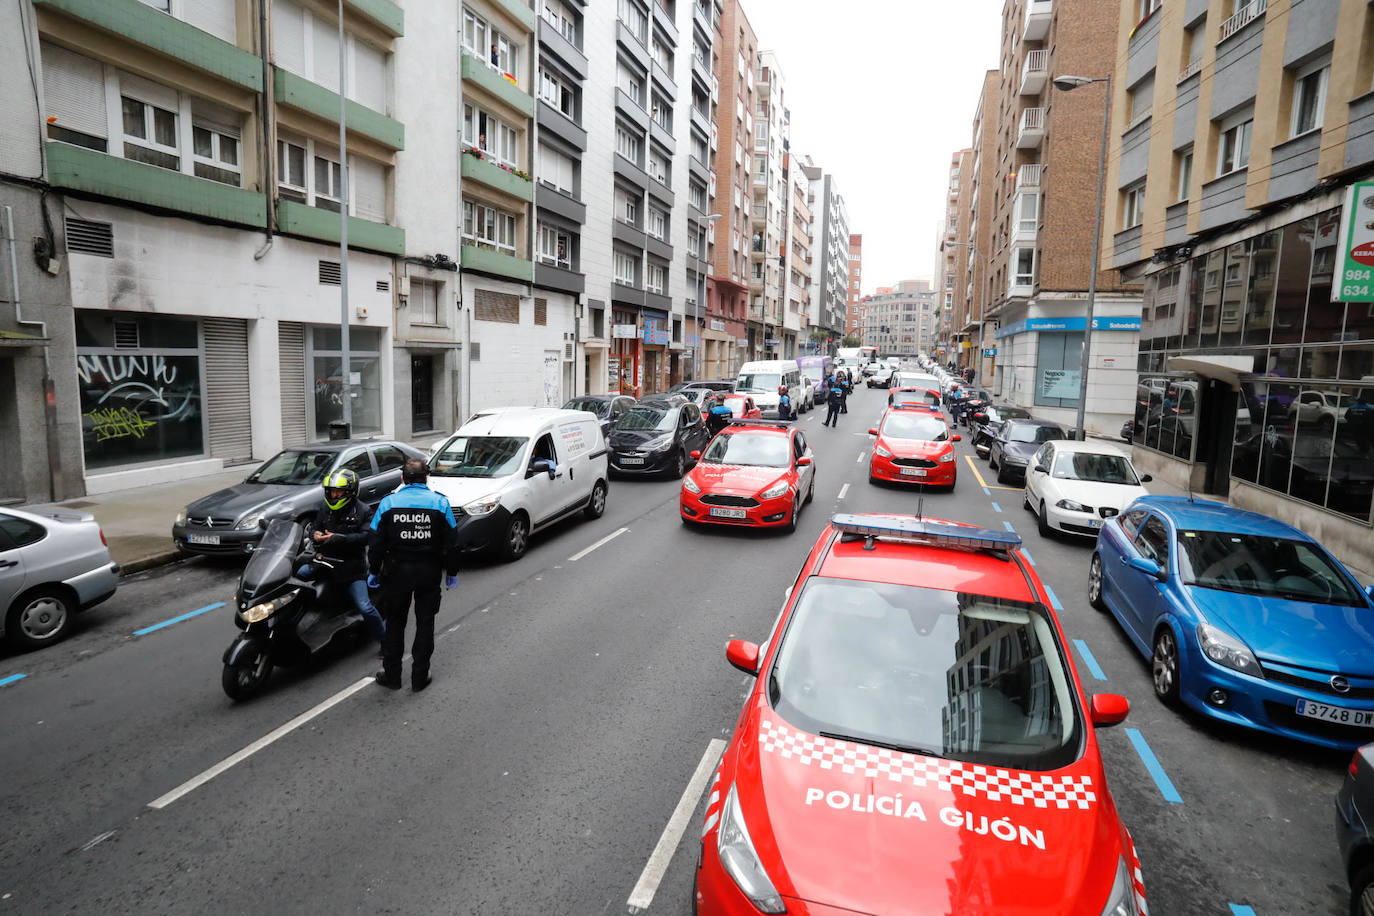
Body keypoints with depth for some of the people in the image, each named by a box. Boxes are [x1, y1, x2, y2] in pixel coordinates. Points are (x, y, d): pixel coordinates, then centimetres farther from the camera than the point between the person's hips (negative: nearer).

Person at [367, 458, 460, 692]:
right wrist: (451, 572, 9)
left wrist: (375, 572, 12)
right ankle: (419, 677, 15)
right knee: (425, 624, 10)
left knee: (395, 623, 15)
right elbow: (451, 543, -1)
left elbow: (375, 542, 0)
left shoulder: (388, 503, -2)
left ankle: (392, 675, 22)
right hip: (429, 571, 0)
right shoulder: (440, 503, -3)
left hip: (397, 571, 0)